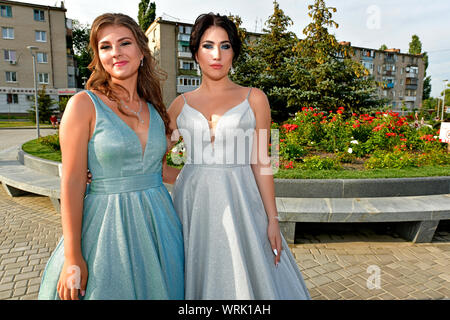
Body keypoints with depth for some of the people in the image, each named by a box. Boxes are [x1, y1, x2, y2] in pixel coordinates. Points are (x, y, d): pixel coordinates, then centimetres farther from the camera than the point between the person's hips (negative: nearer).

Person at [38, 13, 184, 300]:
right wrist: (72, 259, -12)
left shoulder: (155, 109, 6)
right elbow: (72, 183, -11)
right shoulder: (85, 104, -8)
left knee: (159, 291, 18)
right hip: (107, 225, -4)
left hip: (157, 222, 5)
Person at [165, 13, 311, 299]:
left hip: (239, 200, -1)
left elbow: (261, 163, -1)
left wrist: (272, 220, -4)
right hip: (194, 202, 2)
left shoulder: (254, 99, 3)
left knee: (245, 275, 7)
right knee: (199, 275, 12)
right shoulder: (181, 104, 6)